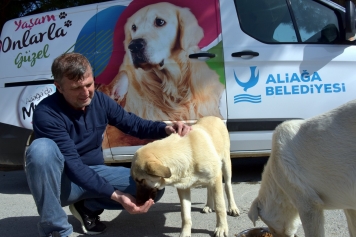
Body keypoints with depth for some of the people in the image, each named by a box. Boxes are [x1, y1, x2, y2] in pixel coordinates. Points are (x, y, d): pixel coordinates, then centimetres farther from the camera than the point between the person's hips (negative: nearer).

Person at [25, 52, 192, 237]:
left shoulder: (100, 100, -6)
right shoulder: (46, 113, -23)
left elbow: (134, 124, 2)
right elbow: (72, 165, -30)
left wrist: (165, 128, -20)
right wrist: (116, 195, -39)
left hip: (94, 173, 5)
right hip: (62, 182, -4)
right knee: (42, 148, -37)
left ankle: (88, 206, 4)